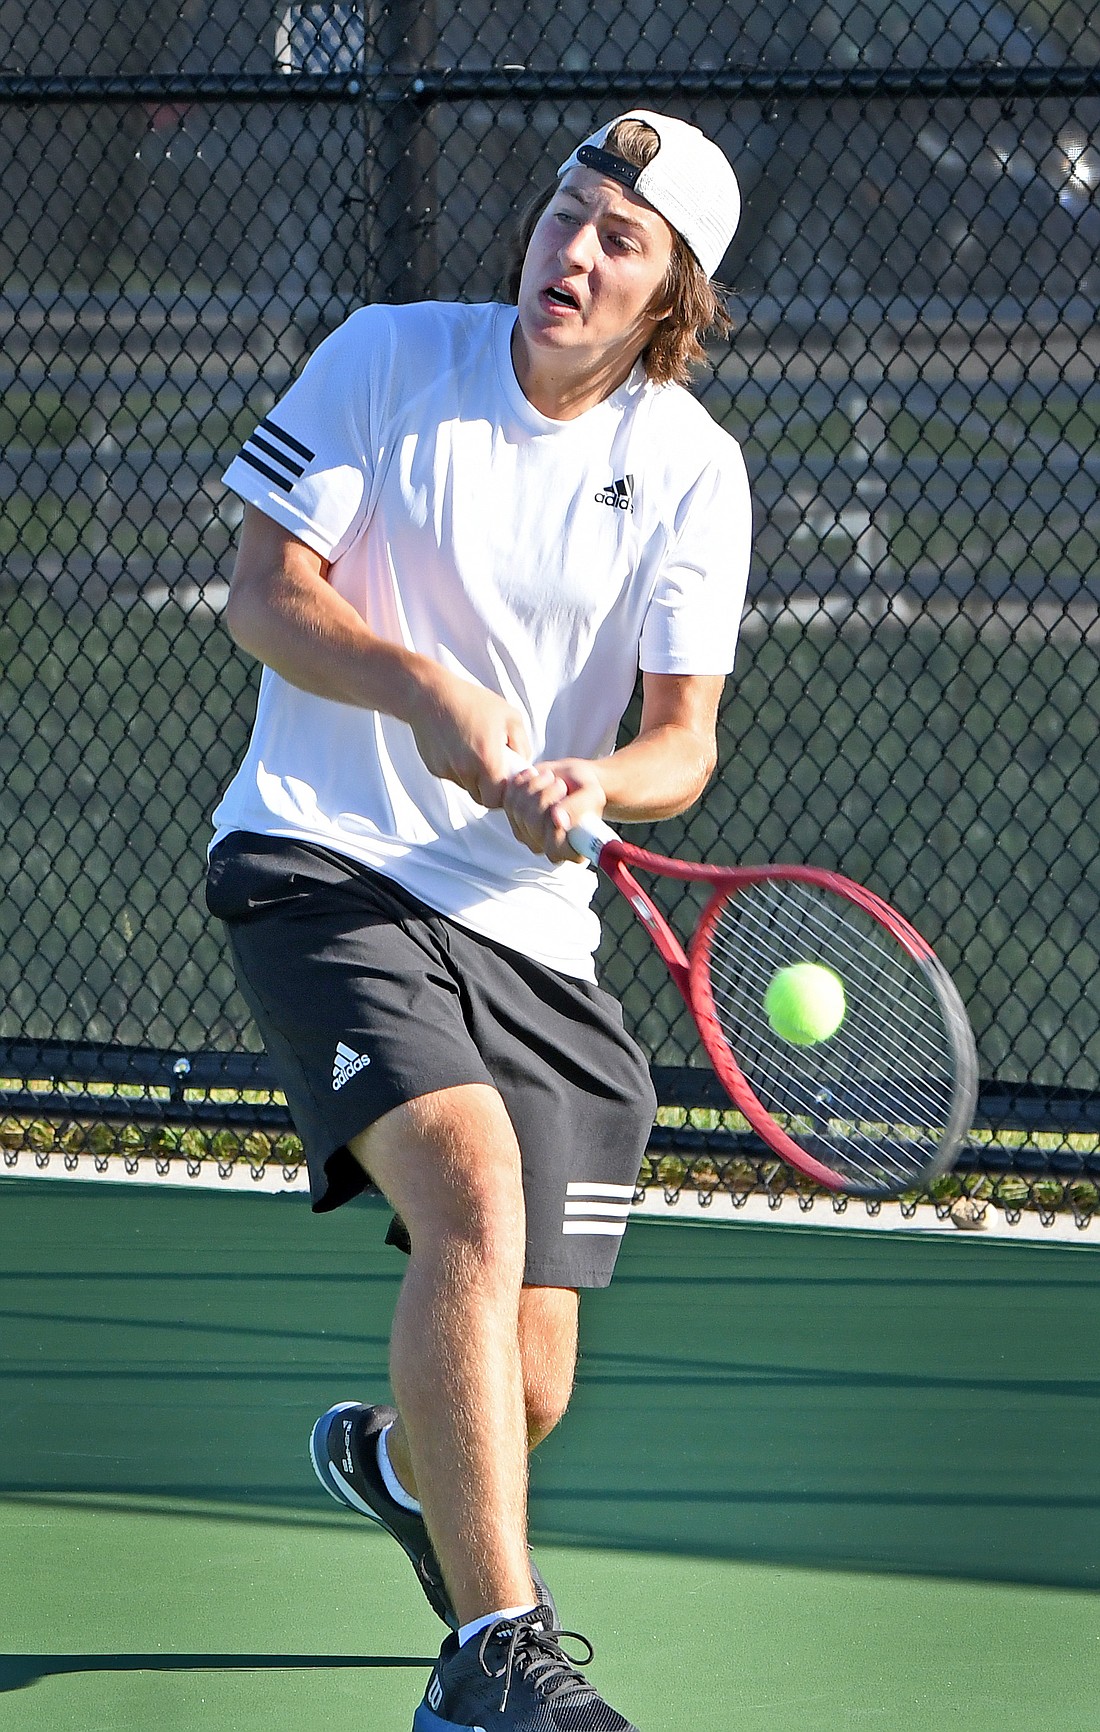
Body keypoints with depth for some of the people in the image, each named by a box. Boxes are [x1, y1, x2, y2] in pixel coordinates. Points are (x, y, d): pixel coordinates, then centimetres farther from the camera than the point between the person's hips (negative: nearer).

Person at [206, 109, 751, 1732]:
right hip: (322, 865, -3)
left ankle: (382, 1456, 43)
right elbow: (265, 594, -4)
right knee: (473, 1179, -31)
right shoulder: (388, 359, -3)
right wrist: (425, 686, -23)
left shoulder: (690, 465, 1)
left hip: (530, 926, 3)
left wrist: (595, 786, -25)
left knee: (524, 1392, 2)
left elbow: (682, 737, -2)